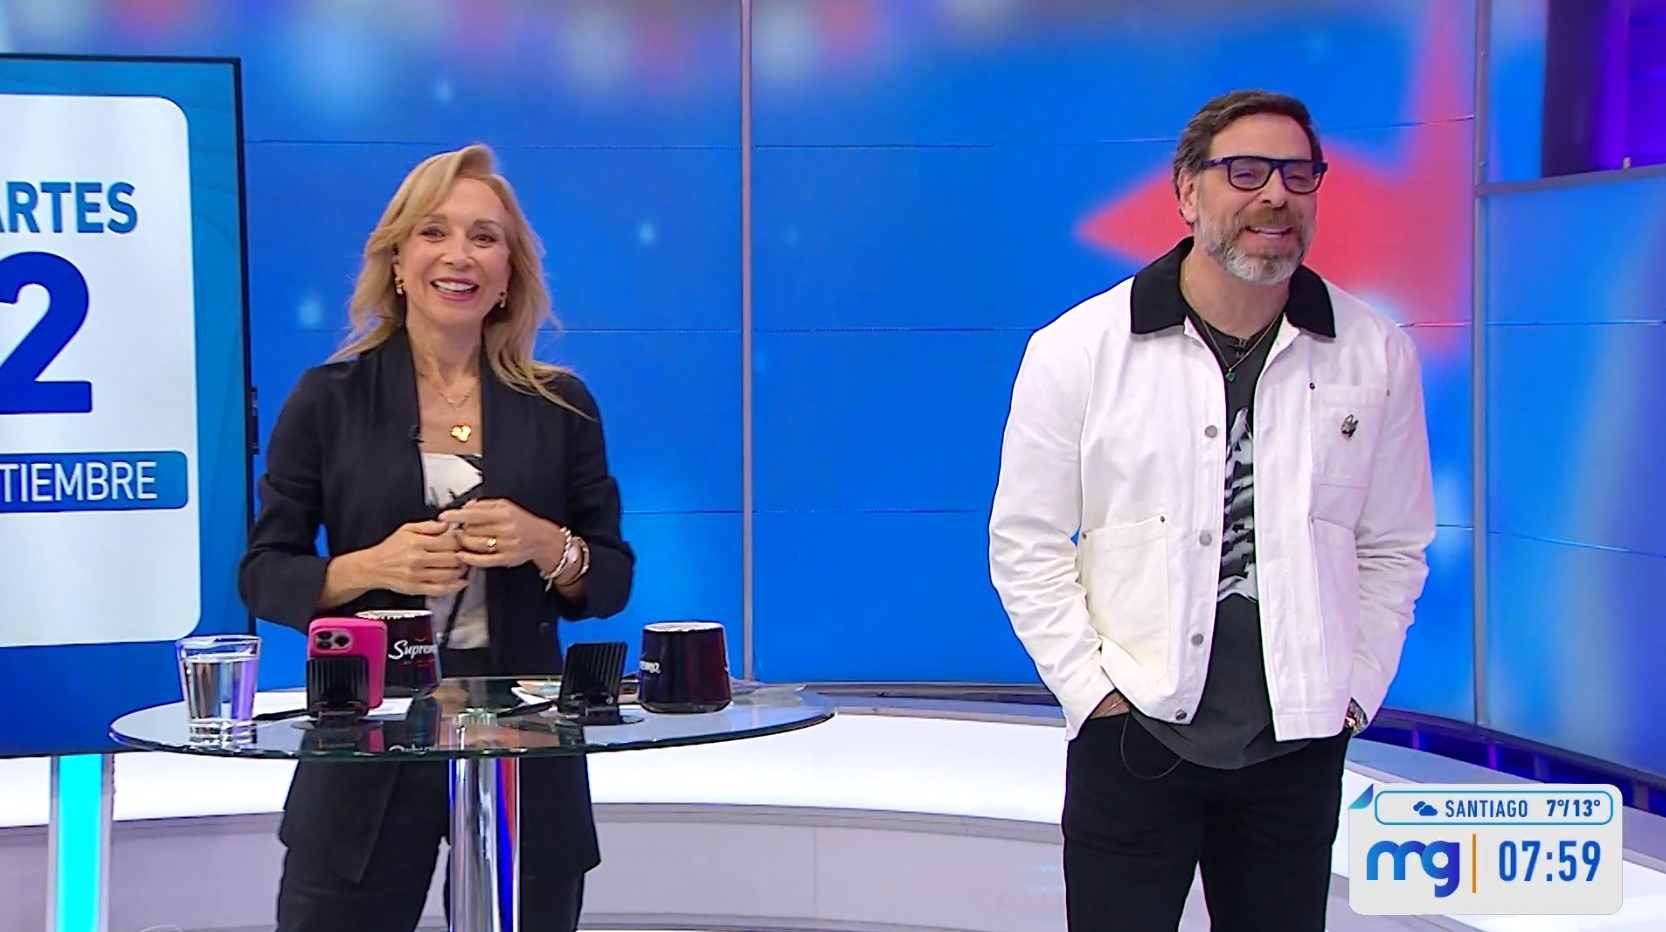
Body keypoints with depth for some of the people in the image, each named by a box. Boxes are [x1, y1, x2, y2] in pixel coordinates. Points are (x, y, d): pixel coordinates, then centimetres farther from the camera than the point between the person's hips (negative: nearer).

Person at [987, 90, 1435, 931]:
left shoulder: (1376, 355, 2)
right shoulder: (1079, 349, -4)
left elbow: (1394, 549, 9)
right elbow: (1025, 544, -1)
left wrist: (1357, 690, 2)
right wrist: (1092, 687, -6)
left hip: (1300, 743, 2)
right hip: (1133, 734, -2)